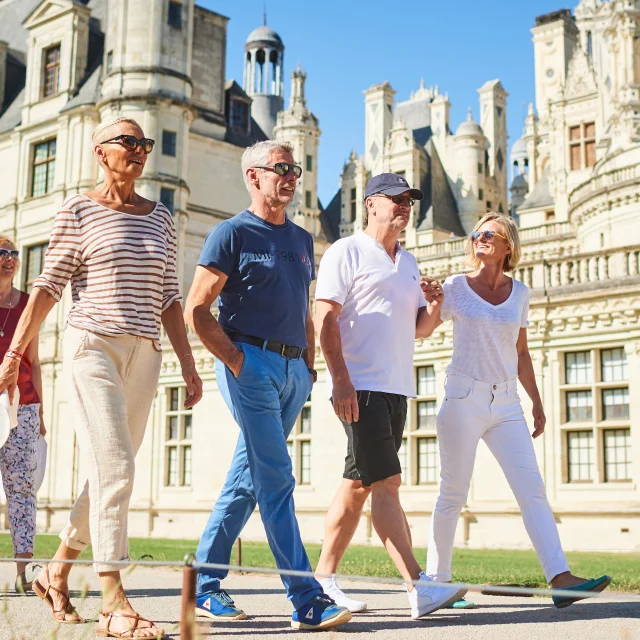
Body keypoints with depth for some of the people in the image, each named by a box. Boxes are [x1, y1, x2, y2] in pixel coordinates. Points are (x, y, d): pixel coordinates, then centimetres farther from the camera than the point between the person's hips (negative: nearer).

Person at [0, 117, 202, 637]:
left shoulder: (161, 218, 15)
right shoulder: (80, 210, 1)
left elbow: (169, 299, 15)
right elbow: (48, 287, -1)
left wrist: (189, 365, 10)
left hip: (144, 354, 5)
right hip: (93, 346, -5)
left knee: (112, 472, 9)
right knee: (115, 469, -15)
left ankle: (56, 573, 28)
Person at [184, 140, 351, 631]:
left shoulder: (302, 240, 20)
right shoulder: (233, 233, -2)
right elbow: (196, 310, -6)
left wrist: (309, 366, 13)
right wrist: (237, 361, -12)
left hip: (292, 369, 7)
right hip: (251, 362, -7)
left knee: (248, 477, 9)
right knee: (277, 480, -11)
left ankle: (205, 585, 18)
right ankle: (307, 600, -11)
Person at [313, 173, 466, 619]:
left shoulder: (409, 262, 21)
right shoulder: (346, 252, -2)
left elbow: (418, 329, 23)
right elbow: (325, 319, -10)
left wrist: (434, 306, 0)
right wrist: (341, 381, -19)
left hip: (397, 388, 8)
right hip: (360, 387, -8)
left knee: (357, 485, 10)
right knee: (386, 482, -13)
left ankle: (324, 578, 18)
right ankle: (419, 588, -17)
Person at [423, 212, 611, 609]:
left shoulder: (519, 293, 11)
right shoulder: (456, 287, 1)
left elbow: (521, 354, 17)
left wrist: (537, 403, 15)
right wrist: (430, 300, -17)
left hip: (506, 402, 3)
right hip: (464, 398, -3)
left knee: (533, 489, -7)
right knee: (454, 494, 0)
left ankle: (561, 579, -11)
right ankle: (436, 580, 10)